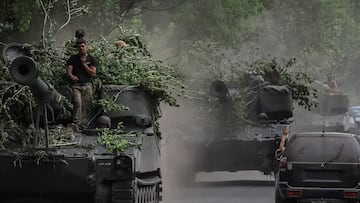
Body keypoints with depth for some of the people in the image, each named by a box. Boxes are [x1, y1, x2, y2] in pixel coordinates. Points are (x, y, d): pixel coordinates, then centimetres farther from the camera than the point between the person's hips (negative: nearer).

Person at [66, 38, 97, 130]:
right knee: (77, 103, -20)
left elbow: (93, 73, 1)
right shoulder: (73, 59, 13)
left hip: (87, 85, 1)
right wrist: (72, 77, -18)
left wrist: (84, 64, -3)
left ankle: (83, 125, -2)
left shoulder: (91, 59, 11)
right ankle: (76, 123, -27)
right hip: (76, 85, -1)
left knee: (86, 106, -4)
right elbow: (69, 71, 4)